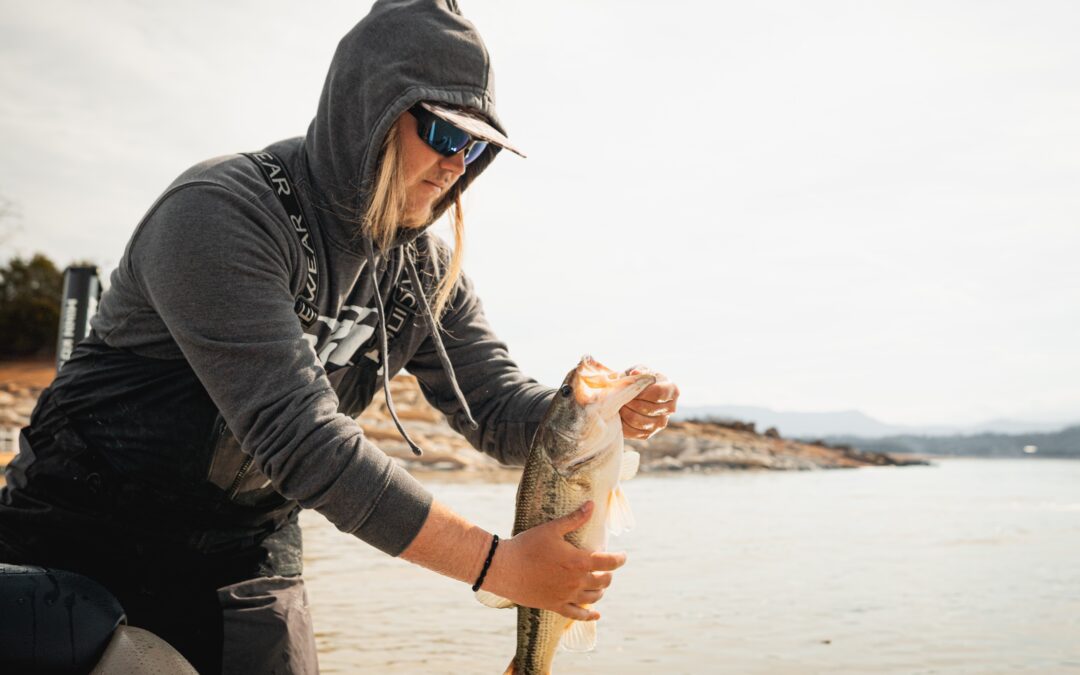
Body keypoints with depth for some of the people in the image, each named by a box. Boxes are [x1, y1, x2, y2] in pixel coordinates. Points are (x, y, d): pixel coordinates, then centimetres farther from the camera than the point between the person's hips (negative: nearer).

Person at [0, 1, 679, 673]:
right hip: (86, 541, -5)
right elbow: (301, 437, -33)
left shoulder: (425, 268, -1)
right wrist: (498, 564, -34)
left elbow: (501, 406, -2)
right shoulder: (220, 214, -25)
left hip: (248, 555, 5)